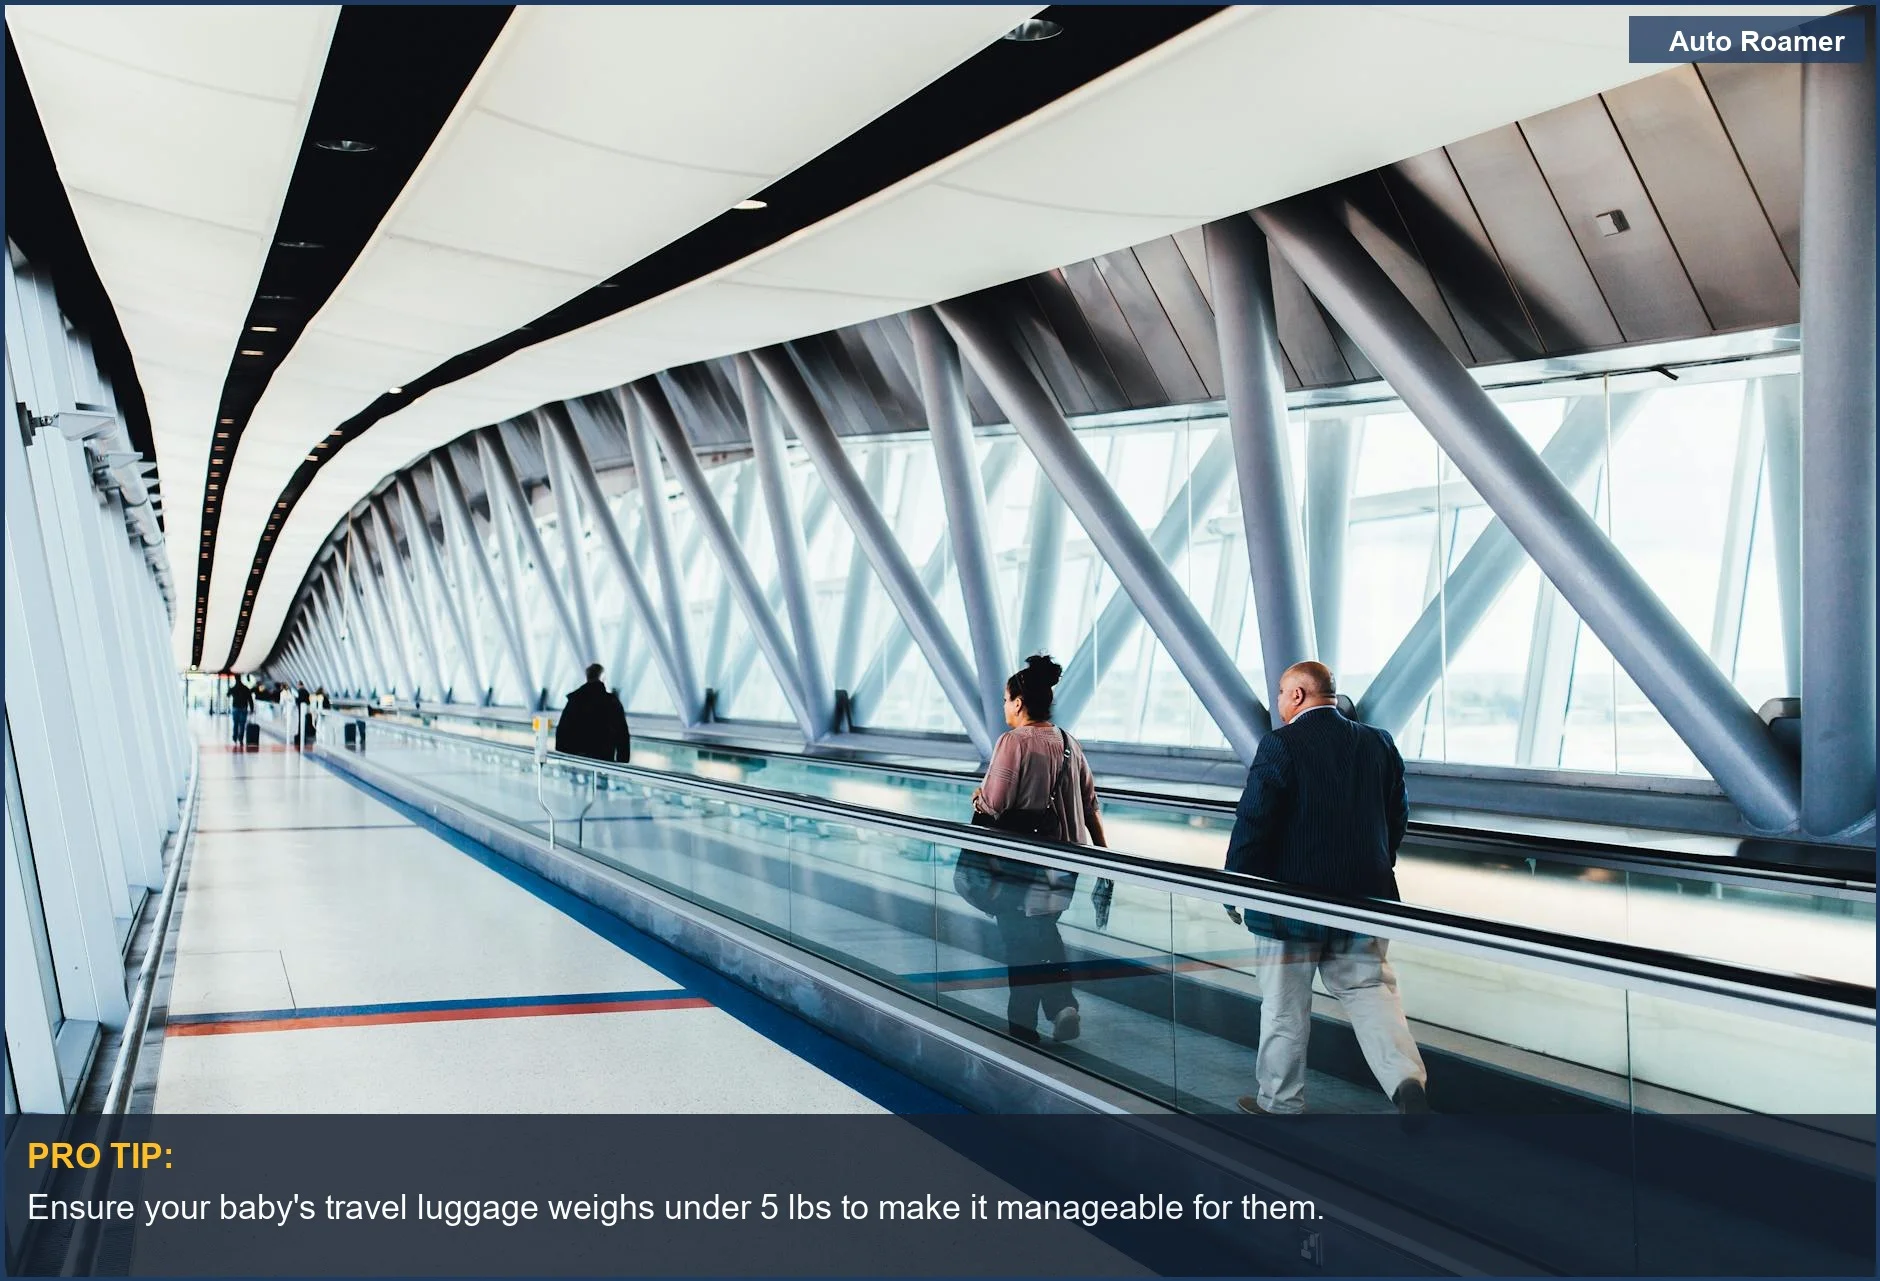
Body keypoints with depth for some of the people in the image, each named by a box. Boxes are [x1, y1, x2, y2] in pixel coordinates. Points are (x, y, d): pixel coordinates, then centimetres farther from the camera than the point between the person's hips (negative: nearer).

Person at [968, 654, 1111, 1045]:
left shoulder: (1013, 742, -15)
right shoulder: (1069, 744, 5)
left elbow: (991, 808, -17)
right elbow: (1091, 806, 8)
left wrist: (978, 797, 5)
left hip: (1019, 865, -6)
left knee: (1020, 941, 6)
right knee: (1043, 930, 22)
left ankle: (1023, 1023, 11)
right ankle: (1063, 1004, 11)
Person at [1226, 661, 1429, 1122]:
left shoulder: (1281, 744, -14)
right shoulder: (1379, 743, 4)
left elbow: (1253, 823, -14)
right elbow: (1397, 816, 10)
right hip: (1364, 894, 5)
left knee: (1286, 1005, 8)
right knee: (1369, 988, 12)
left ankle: (1280, 1101, 20)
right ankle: (1405, 1077, -8)